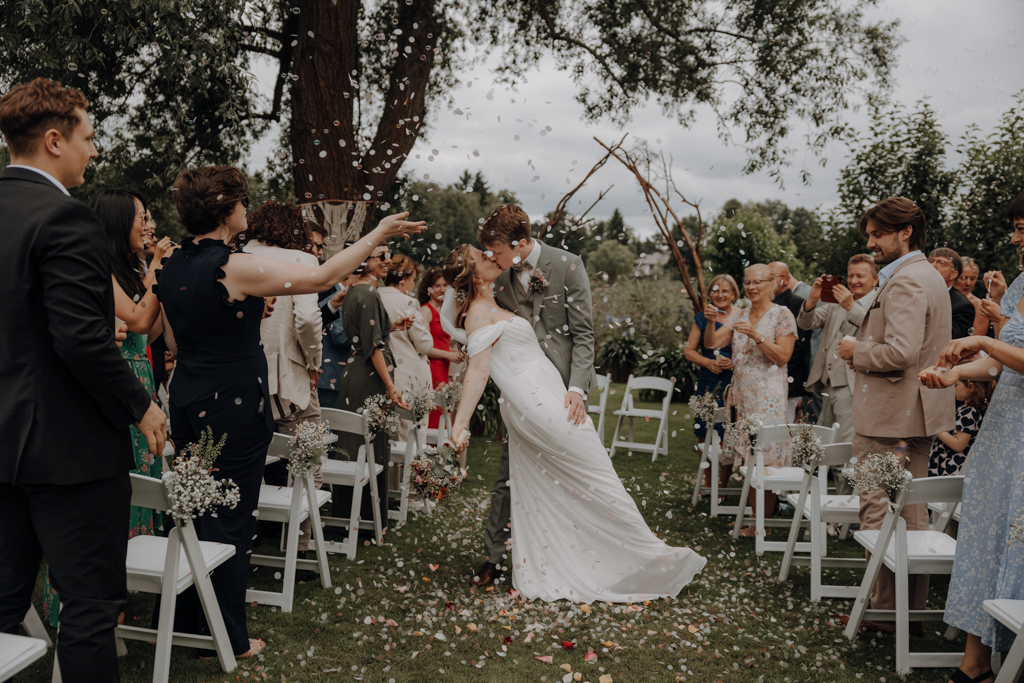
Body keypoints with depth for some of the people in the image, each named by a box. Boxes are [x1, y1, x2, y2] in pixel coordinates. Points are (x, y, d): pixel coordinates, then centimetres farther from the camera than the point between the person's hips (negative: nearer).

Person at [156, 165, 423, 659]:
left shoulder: (172, 267, 6)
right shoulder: (234, 268, -19)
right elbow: (321, 276, -19)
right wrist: (377, 234, -10)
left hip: (187, 400, 8)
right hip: (233, 405, -8)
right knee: (230, 519, 3)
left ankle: (185, 621, 30)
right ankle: (228, 640, 15)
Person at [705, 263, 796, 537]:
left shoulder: (782, 315, -2)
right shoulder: (741, 315, 14)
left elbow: (782, 357, -10)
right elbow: (711, 343, 7)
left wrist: (756, 336, -20)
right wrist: (711, 322, -11)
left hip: (767, 397, -6)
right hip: (742, 396, 6)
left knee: (764, 460, -7)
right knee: (748, 459, 7)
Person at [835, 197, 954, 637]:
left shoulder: (905, 281, -17)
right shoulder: (930, 277, 17)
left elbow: (900, 352, -27)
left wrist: (857, 353, -11)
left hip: (889, 418, -11)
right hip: (918, 414, 11)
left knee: (880, 515, -3)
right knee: (911, 513, 15)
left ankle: (888, 612, 5)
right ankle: (913, 609, 24)